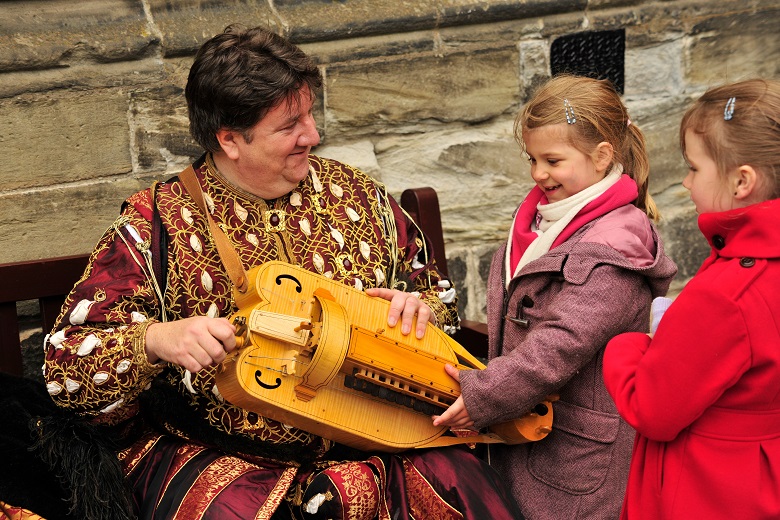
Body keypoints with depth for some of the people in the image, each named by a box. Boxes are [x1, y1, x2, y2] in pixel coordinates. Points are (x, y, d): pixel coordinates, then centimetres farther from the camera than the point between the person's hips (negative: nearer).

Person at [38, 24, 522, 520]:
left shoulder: (355, 193, 5)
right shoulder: (155, 225, -7)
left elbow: (437, 289, 16)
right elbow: (67, 368, -10)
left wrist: (424, 306, -8)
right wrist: (156, 340, -29)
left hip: (370, 437, 3)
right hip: (220, 456, -2)